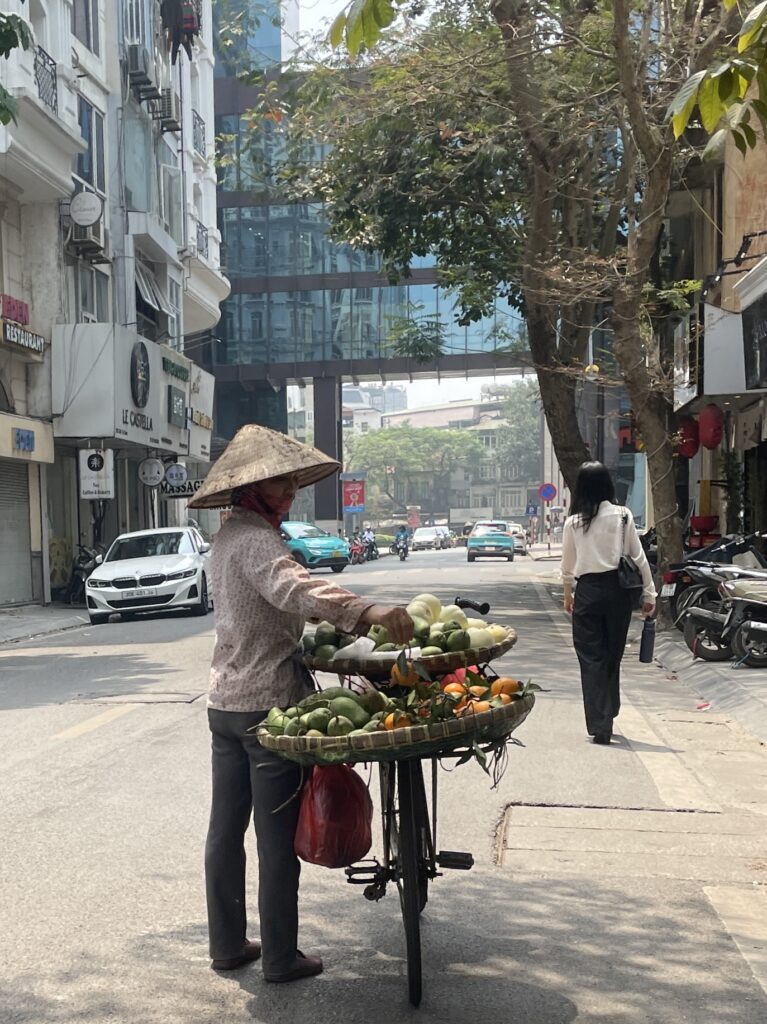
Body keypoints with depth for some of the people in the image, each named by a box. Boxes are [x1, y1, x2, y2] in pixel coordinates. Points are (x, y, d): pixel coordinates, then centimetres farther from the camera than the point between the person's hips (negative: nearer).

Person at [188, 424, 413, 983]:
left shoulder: (229, 535, 12)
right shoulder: (255, 539, -19)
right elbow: (293, 586, -40)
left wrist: (323, 613, 13)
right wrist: (366, 611, -53)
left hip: (225, 701, 10)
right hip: (267, 702, -9)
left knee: (226, 829, 15)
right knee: (278, 840, 3)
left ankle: (228, 945, 28)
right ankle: (281, 958, 14)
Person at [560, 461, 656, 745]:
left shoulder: (573, 522, -2)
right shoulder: (623, 516, -3)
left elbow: (568, 565, 7)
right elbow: (638, 557, -2)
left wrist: (568, 594, 22)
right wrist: (649, 593, 5)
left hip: (588, 591, -1)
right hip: (618, 590, 1)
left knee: (591, 659, 4)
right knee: (612, 656, 15)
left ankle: (599, 724, 0)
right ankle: (608, 716, 26)